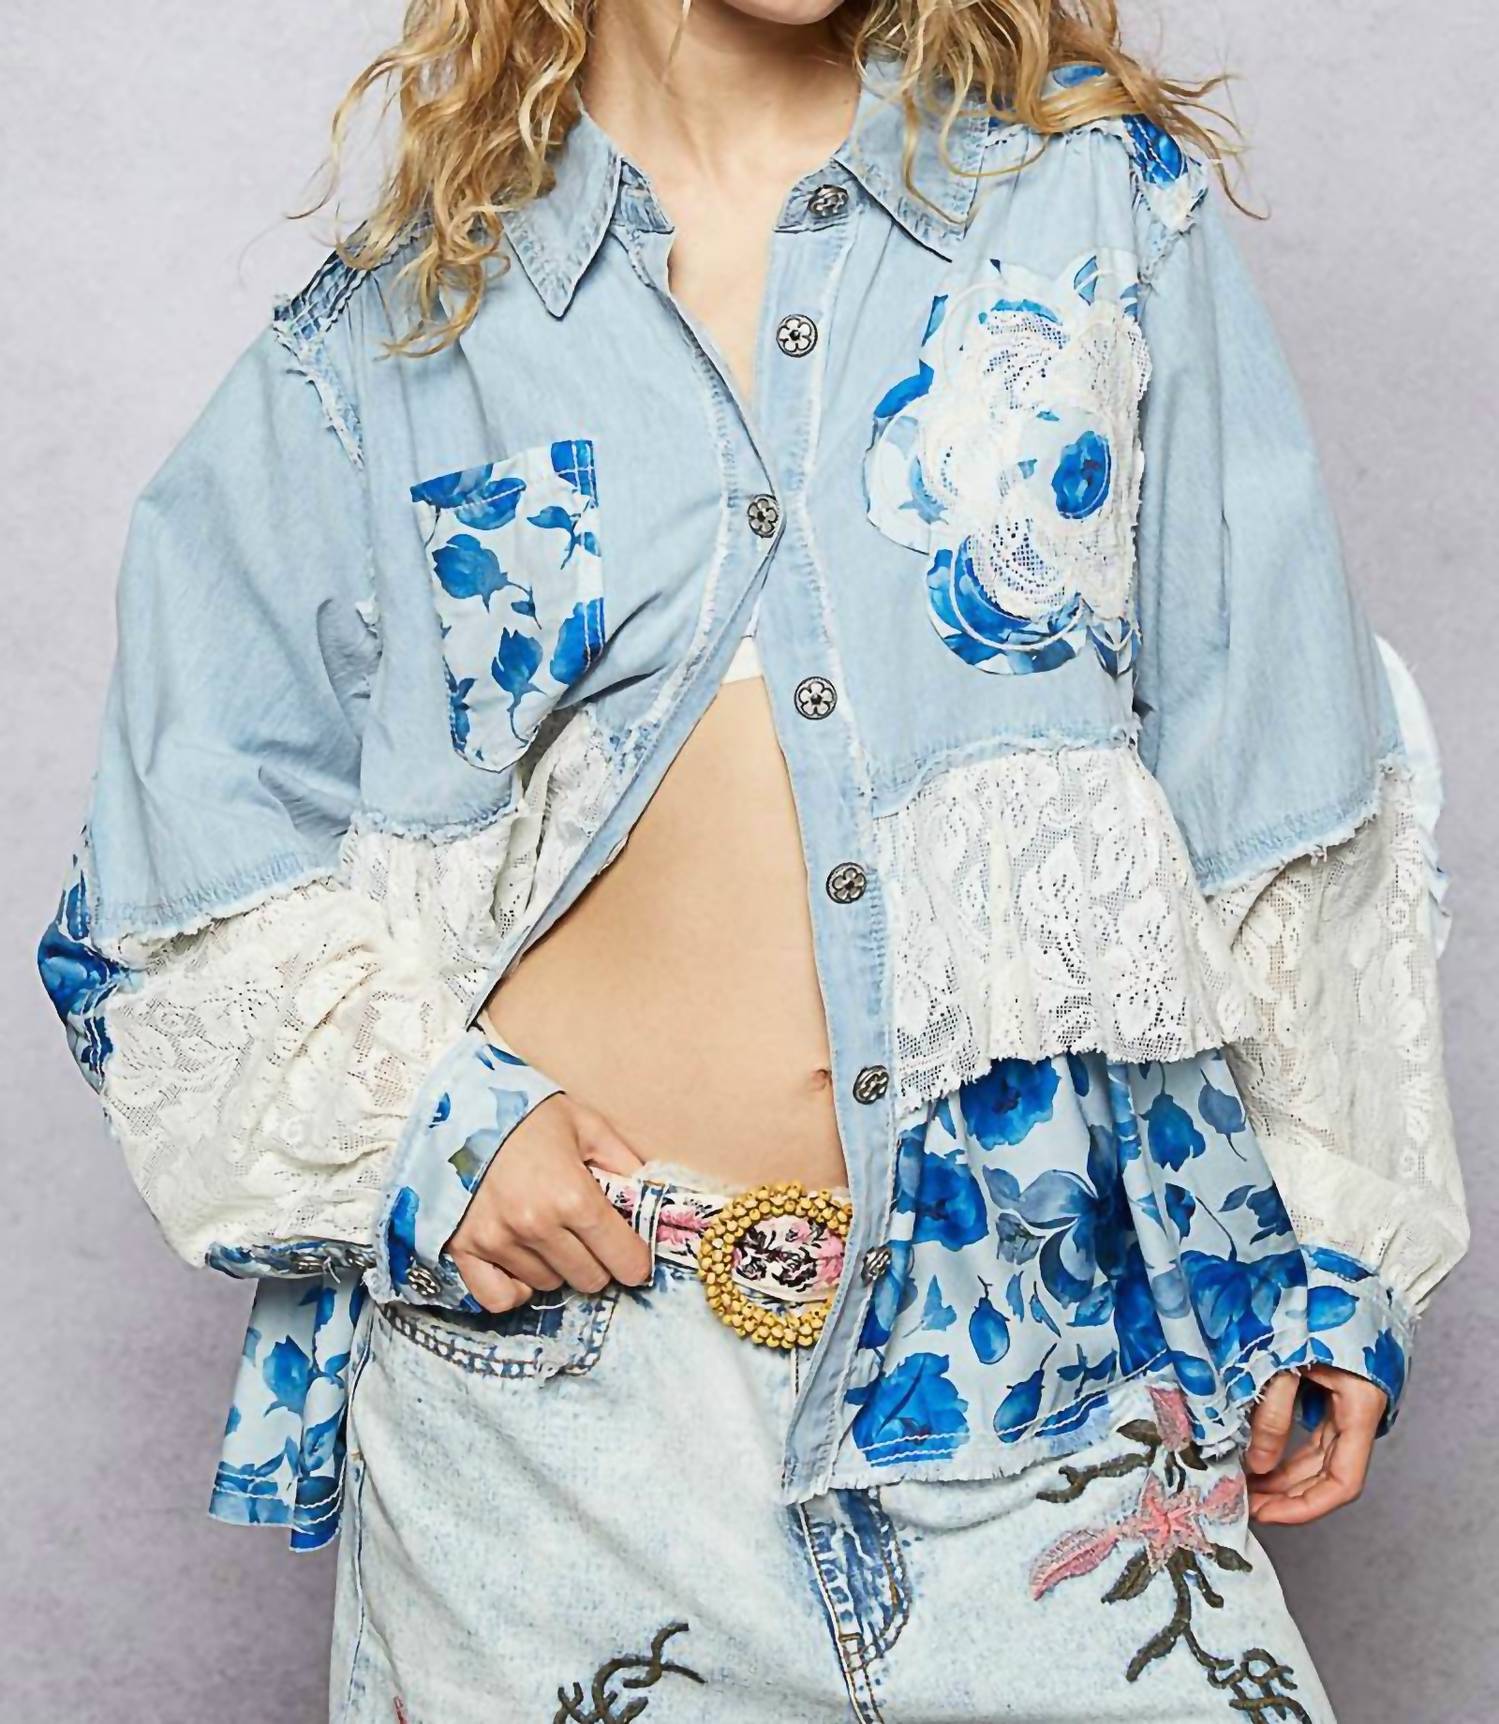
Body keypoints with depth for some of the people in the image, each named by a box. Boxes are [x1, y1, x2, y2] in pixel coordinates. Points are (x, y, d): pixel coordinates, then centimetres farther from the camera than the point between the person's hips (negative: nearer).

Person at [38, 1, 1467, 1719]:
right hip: (550, 1335, 0)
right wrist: (408, 1120, -8)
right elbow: (185, 857, 9)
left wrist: (1318, 1249, 4)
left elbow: (1275, 776, 6)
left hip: (1037, 1332, 1)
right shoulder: (381, 341, 5)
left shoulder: (1108, 195, 7)